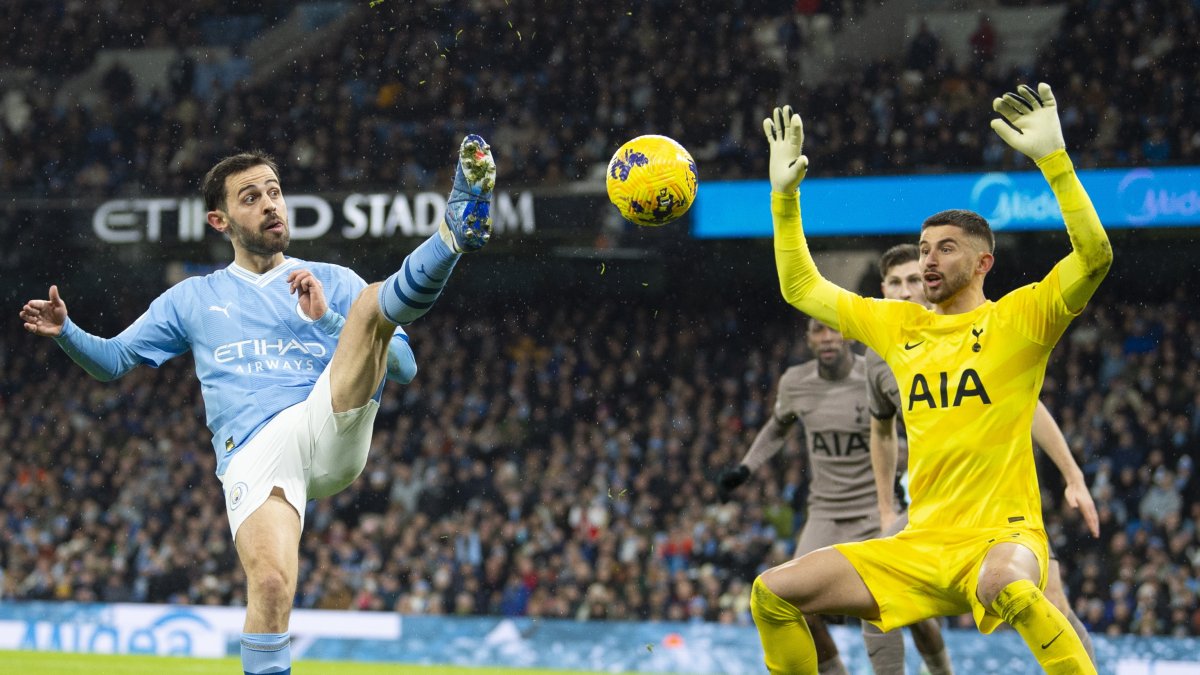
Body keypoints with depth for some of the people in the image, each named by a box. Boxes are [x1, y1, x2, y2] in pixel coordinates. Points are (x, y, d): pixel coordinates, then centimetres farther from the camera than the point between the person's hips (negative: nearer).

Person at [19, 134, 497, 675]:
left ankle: (458, 231, -49)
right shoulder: (191, 298, 24)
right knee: (270, 583, -27)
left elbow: (403, 367, 13)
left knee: (374, 305, -22)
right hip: (253, 455, 0)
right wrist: (65, 332, 6)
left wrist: (328, 320, -1)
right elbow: (113, 360, 27)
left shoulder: (334, 283, 21)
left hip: (335, 430, 0)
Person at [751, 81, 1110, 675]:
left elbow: (1094, 254, -16)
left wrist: (1052, 157, -23)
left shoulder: (1016, 318, 0)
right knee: (773, 592, -3)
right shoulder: (899, 325, 16)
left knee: (1006, 587, -42)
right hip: (917, 549, 6)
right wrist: (784, 197, 17)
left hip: (1000, 538, -6)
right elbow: (801, 289, 26)